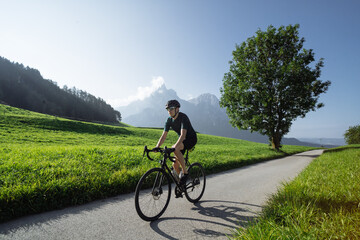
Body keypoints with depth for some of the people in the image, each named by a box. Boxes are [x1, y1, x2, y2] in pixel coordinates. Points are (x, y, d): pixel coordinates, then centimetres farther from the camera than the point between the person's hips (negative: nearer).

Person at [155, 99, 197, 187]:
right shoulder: (169, 120, -6)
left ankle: (185, 172, -18)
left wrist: (175, 146, -52)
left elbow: (183, 135, -38)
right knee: (175, 164, -1)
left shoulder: (183, 117, -26)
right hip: (182, 141, 7)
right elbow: (164, 136, -8)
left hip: (191, 139, -7)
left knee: (175, 149, -34)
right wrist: (156, 147, -23)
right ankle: (180, 184, 21)